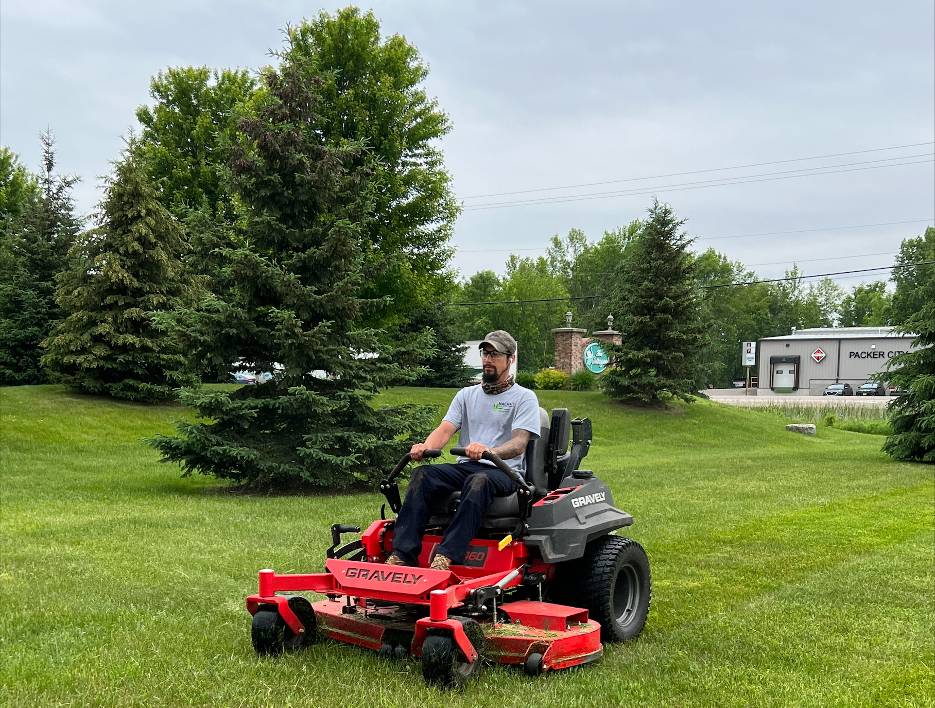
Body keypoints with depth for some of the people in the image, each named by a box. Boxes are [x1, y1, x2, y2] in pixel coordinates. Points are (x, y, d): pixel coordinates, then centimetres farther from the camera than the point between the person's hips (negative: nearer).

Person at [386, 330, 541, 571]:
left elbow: (519, 443, -11)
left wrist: (489, 451, -34)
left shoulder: (524, 397, 5)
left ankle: (446, 556, -47)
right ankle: (402, 554, -35)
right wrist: (424, 448, -18)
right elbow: (445, 430, 7)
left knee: (478, 481, -39)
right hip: (465, 467, 4)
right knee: (423, 474, -24)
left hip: (504, 471, -4)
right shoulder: (466, 395, 20)